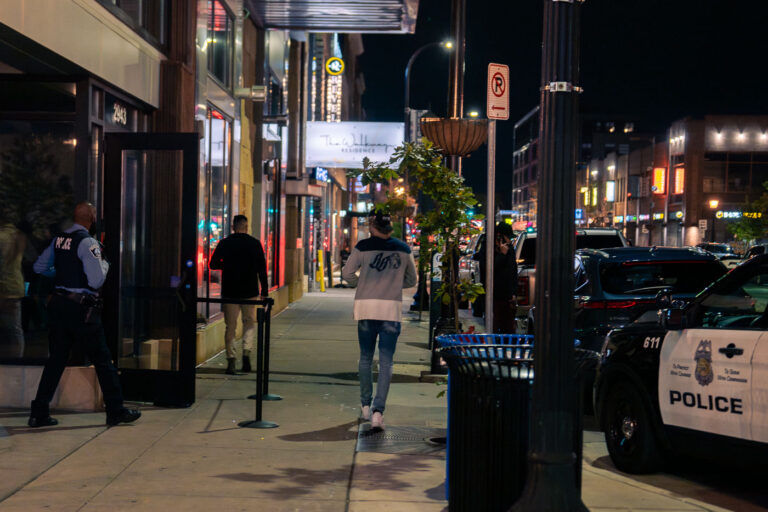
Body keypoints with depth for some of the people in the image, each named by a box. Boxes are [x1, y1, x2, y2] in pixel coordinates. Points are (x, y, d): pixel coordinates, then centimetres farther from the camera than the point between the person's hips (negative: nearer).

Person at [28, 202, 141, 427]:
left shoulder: (59, 239, 8)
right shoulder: (87, 242, -14)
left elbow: (39, 267, 17)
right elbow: (96, 281, -17)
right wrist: (104, 264, 1)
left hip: (58, 304, 7)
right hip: (81, 308, -7)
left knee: (56, 358, 12)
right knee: (102, 360, 4)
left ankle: (39, 413, 10)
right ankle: (115, 411, 10)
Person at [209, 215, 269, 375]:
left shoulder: (224, 243, 0)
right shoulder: (254, 243, -2)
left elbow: (213, 264, 6)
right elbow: (262, 268, -3)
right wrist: (264, 291, 2)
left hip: (229, 291, 0)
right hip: (250, 291, 0)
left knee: (230, 326, 5)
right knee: (250, 322, 14)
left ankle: (231, 359, -1)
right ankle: (246, 352, -3)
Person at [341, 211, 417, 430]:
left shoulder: (363, 246, -2)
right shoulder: (403, 249, 5)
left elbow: (347, 274, -2)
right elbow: (411, 280, 14)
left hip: (366, 306, 0)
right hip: (392, 308, 0)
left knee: (365, 357, 16)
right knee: (386, 362, 0)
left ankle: (365, 405, 25)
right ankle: (378, 410, -11)